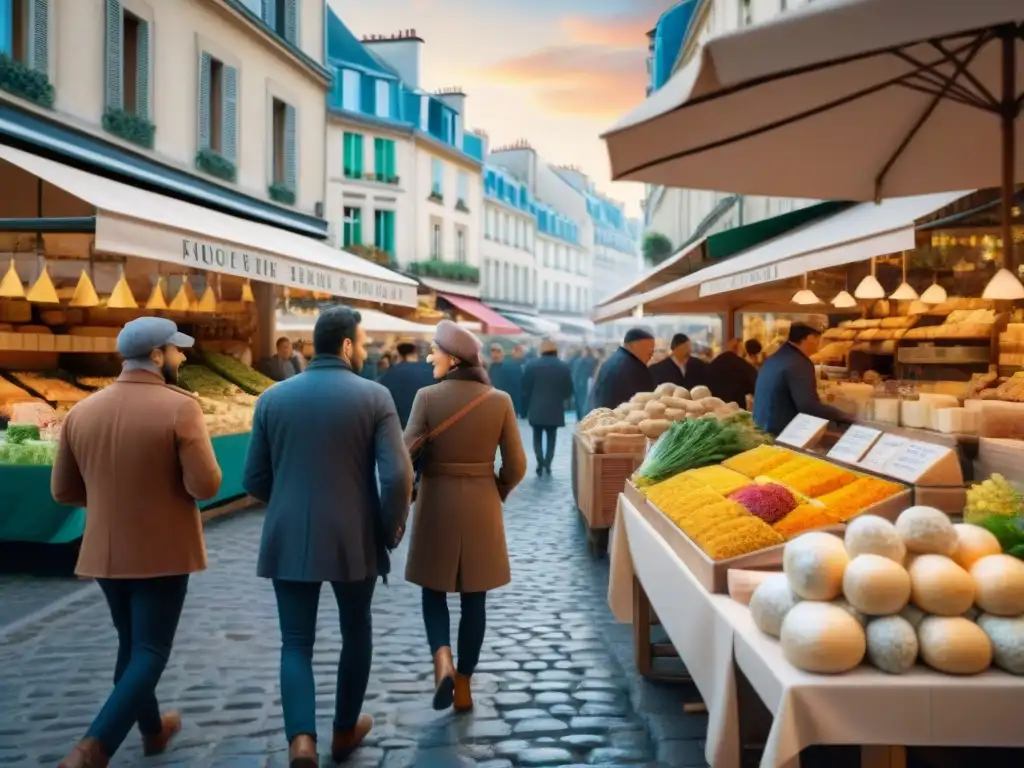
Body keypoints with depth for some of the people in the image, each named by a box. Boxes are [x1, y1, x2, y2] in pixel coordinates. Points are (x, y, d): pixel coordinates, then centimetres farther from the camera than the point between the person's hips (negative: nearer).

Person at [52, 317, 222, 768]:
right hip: (163, 552, -6)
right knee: (150, 651, 4)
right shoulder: (179, 407, -17)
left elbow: (63, 491, 4)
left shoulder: (82, 411, -1)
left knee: (130, 644, 21)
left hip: (105, 551, 6)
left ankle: (153, 730, 38)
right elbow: (206, 486, -20)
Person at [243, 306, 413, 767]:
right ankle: (345, 730, 32)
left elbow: (254, 480, 4)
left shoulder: (273, 398, 1)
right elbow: (397, 476, -15)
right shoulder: (374, 397, -8)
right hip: (354, 540, -1)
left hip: (288, 541, 2)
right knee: (356, 633, 19)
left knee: (296, 644, 9)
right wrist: (391, 531, 1)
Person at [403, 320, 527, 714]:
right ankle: (463, 683, 19)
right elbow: (516, 465, -2)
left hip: (436, 503, -1)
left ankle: (442, 660, -7)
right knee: (474, 598, 12)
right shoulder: (500, 401, -4)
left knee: (434, 589, 16)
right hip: (481, 506, 2)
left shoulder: (427, 397, -11)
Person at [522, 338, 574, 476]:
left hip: (536, 409, -1)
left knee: (537, 437, 10)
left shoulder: (532, 366, -7)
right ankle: (547, 465, 4)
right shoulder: (564, 367, -2)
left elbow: (526, 389, -4)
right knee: (551, 438, 12)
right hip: (555, 410, 1)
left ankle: (541, 463, -6)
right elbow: (569, 391, 1)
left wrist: (527, 406, 10)